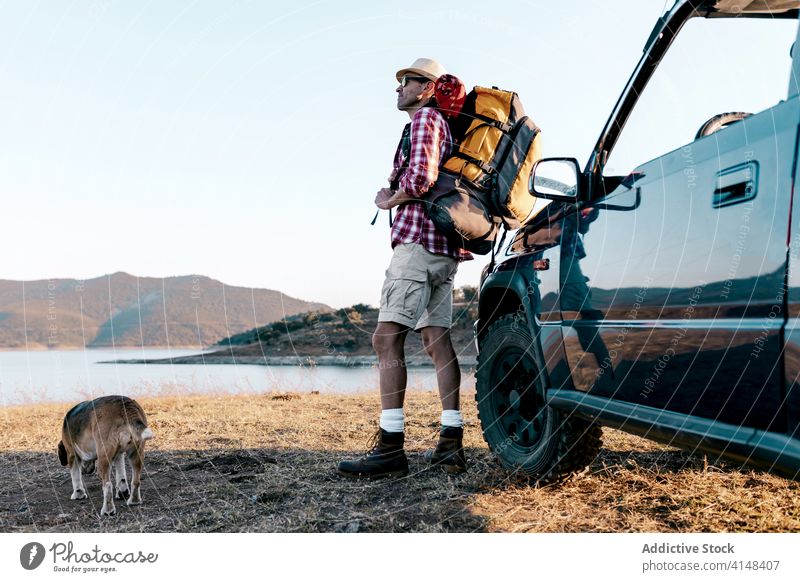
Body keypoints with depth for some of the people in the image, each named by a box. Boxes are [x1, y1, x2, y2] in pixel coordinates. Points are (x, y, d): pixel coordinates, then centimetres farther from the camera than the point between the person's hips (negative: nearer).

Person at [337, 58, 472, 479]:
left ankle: (390, 447, -16)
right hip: (442, 248, 10)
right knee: (437, 341, 7)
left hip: (418, 242, -10)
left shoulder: (425, 119, -4)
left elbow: (420, 178, -20)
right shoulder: (441, 125, 26)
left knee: (386, 338, -13)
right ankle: (450, 444, 7)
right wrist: (399, 196, 15)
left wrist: (388, 200, -3)